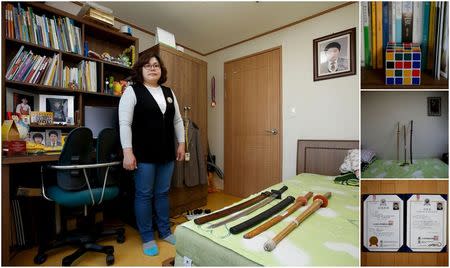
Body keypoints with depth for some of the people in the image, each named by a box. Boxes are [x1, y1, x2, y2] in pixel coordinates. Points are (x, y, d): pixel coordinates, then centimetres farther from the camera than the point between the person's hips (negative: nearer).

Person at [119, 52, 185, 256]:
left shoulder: (169, 92, 13)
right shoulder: (132, 91, -3)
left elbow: (177, 120, 13)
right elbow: (124, 123, -10)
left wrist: (181, 144, 8)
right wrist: (128, 152, -16)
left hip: (167, 154, 5)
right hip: (144, 155, -5)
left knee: (162, 193, 14)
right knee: (144, 195, 7)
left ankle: (165, 232, 30)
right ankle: (147, 238, 24)